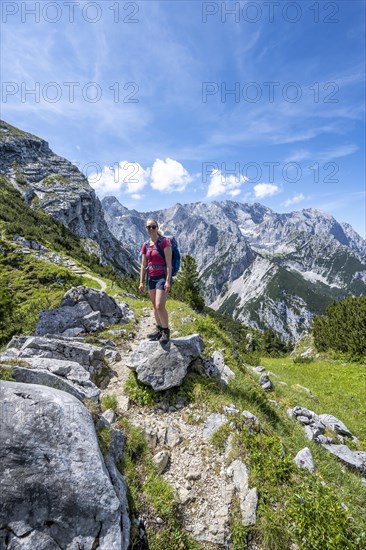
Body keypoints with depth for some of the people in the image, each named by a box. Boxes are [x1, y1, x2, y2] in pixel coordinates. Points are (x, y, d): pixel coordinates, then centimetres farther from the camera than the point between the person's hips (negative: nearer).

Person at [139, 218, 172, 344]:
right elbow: (143, 265, 11)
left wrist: (168, 281, -20)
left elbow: (169, 263, -14)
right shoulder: (145, 245, 9)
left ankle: (166, 331, 6)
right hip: (151, 278, 6)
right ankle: (159, 330, 25)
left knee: (160, 306, -13)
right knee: (155, 306, 11)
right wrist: (141, 282, 8)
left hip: (162, 277, -6)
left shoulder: (164, 242, -9)